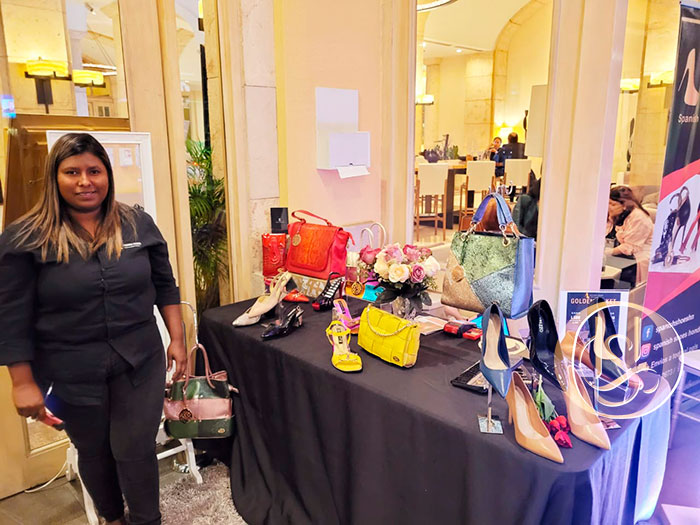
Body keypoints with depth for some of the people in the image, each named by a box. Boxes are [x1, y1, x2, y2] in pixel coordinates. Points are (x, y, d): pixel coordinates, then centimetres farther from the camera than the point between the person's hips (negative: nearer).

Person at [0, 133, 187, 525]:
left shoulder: (139, 225, -1)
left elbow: (165, 286, 5)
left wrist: (177, 339, 3)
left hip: (140, 362, 1)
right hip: (71, 374, 0)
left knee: (136, 449, 8)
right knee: (94, 452, 18)